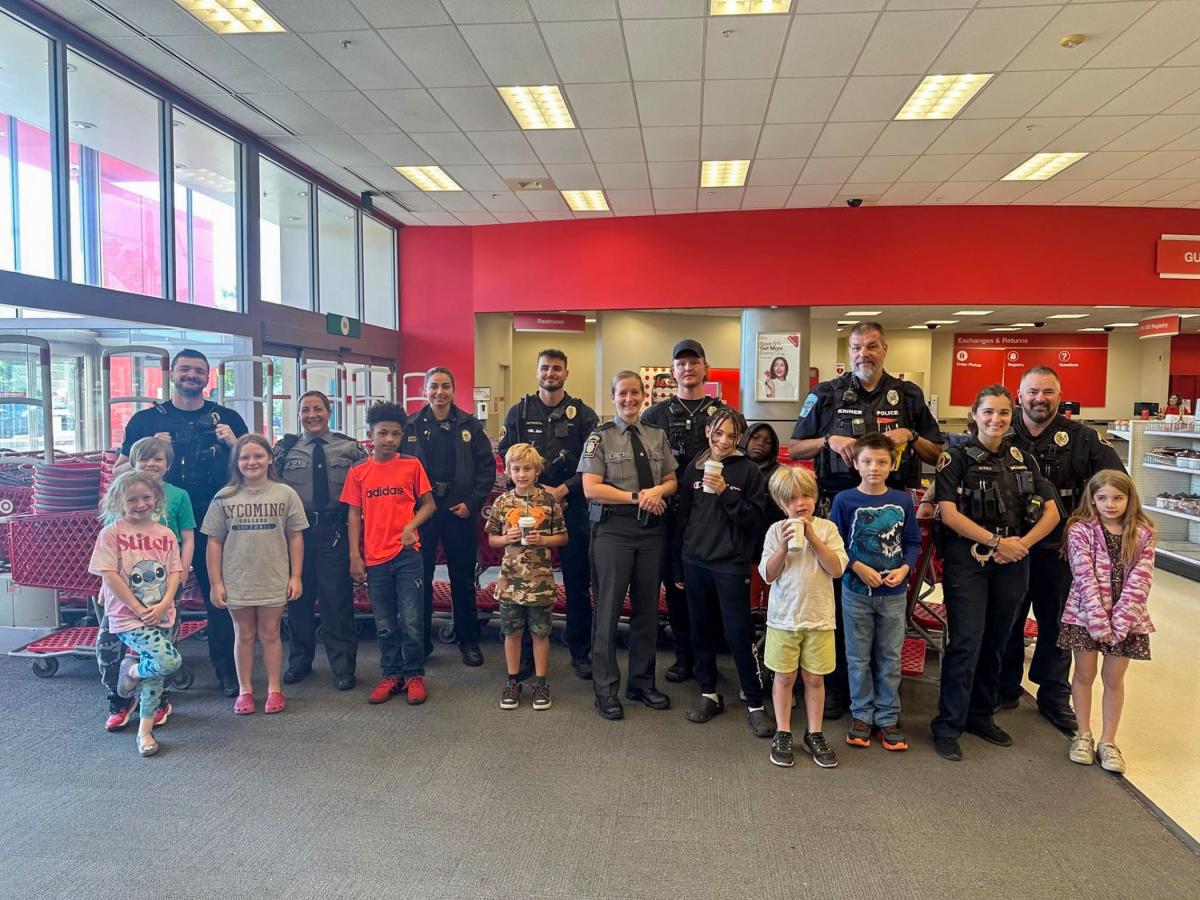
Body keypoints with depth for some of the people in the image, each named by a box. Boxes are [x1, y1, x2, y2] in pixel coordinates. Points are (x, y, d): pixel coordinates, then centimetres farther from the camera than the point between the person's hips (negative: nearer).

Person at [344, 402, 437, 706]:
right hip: (374, 559, 2)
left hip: (407, 555, -2)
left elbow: (429, 504, 5)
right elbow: (354, 515, 6)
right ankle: (390, 675, 26)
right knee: (385, 624, 12)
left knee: (412, 621, 1)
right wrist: (354, 556, 1)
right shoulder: (358, 472, 4)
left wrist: (412, 525, -12)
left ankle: (414, 675, 17)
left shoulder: (412, 465, 0)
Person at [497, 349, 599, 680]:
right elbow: (506, 456, 2)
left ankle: (580, 652, 17)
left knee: (578, 583, 5)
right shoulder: (519, 412, 7)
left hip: (572, 507, -1)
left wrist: (564, 489, -14)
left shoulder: (583, 414, 3)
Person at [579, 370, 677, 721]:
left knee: (647, 609, 12)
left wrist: (658, 491, -10)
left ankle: (642, 682, 27)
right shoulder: (600, 437, -1)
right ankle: (605, 689, 14)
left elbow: (671, 481, 13)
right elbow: (591, 488, -9)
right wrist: (636, 497, -14)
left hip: (652, 529, 4)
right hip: (613, 530, -4)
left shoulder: (657, 435, 12)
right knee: (609, 609, 1)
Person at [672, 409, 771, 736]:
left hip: (732, 563, -4)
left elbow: (756, 518, -7)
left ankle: (755, 704, 7)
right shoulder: (694, 468, 7)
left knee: (738, 633, -5)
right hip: (695, 561, 4)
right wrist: (678, 565, 13)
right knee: (701, 630, 11)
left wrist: (726, 493, -19)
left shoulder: (749, 470, -3)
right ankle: (708, 694, 26)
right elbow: (683, 517, 12)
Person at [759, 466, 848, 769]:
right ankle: (782, 735, 21)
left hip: (819, 617, 0)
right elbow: (767, 574, -6)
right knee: (784, 677, 8)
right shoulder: (776, 531, -3)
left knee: (814, 678, 10)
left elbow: (837, 569, -11)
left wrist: (812, 538, -17)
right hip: (783, 617, 0)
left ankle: (814, 735, 25)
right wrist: (785, 546, -19)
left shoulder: (826, 528, -2)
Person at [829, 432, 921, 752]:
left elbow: (913, 542, 4)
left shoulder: (903, 501, -2)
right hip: (856, 592, -1)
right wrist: (858, 567, -17)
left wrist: (904, 568, -12)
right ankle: (862, 714, 24)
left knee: (890, 657, 11)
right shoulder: (844, 501, -8)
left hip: (894, 593, 2)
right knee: (859, 657, 10)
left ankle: (888, 717, 24)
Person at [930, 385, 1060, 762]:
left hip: (1012, 563, 5)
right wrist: (996, 541, -15)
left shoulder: (1022, 459, 9)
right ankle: (948, 726, 4)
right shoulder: (957, 457, -4)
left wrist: (1022, 543, -9)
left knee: (996, 642, 12)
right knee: (966, 643, -6)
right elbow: (949, 514, -12)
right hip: (967, 561, -4)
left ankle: (981, 715, 28)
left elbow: (1051, 512, 6)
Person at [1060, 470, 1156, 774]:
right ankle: (1083, 735, 25)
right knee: (1085, 674, 10)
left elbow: (1139, 582, -8)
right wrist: (1099, 622, -17)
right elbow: (1085, 577, -12)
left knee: (1114, 678, 10)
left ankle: (1108, 741, 23)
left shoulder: (1143, 535, -2)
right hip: (1086, 615, -1)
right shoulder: (1080, 530, -7)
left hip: (1126, 618, 1)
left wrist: (1119, 622, -16)